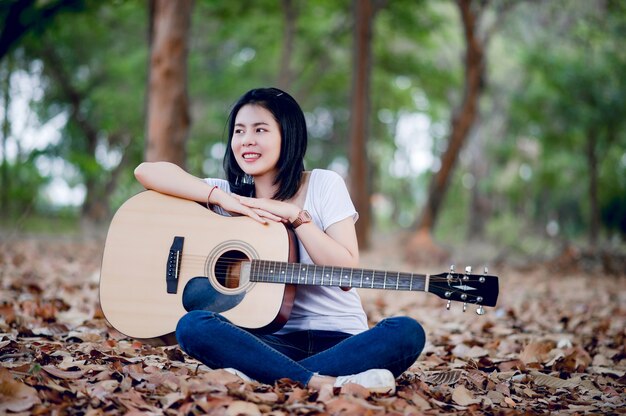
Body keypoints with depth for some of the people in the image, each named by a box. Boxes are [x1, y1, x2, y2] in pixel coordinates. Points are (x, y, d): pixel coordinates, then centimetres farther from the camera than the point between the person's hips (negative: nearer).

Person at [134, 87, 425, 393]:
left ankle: (258, 376, -33)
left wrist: (295, 215, -12)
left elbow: (347, 273, -7)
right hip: (274, 340, 1)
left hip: (340, 339, -1)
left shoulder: (324, 184, 2)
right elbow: (146, 171, -3)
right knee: (192, 326, -26)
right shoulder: (230, 194, 8)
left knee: (407, 332, -30)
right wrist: (220, 197, -13)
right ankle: (325, 382, -35)